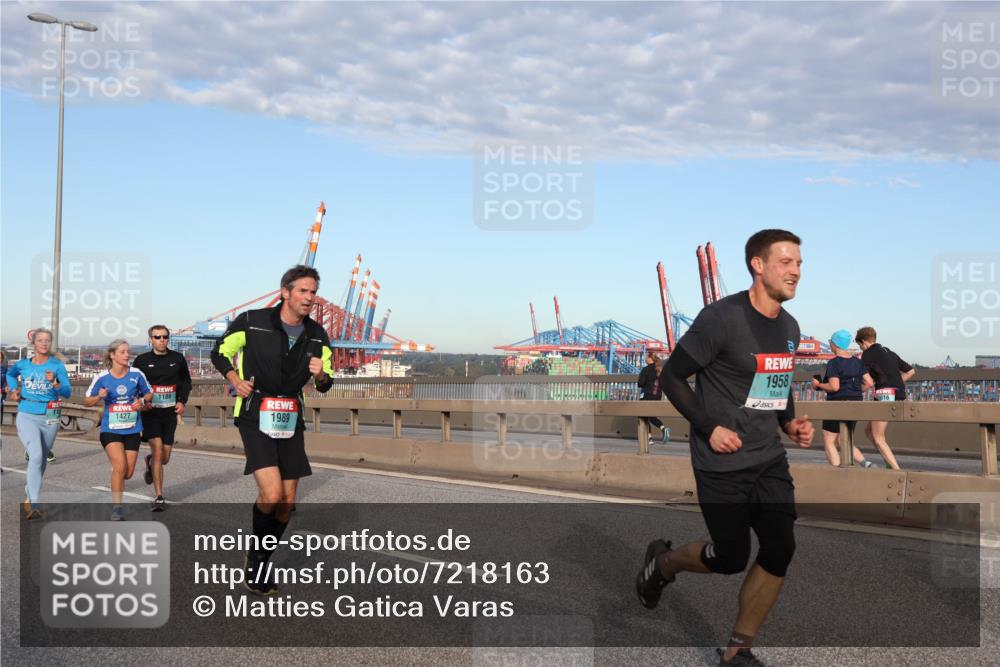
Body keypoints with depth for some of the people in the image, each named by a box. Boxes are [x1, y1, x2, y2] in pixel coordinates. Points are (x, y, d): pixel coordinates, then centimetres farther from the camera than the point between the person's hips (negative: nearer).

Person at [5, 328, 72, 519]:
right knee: (36, 456, -20)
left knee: (42, 460, 14)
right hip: (27, 416, -1)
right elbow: (10, 374, 27)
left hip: (49, 418, 1)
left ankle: (28, 498, 36)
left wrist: (55, 383, -27)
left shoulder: (57, 365, -2)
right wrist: (14, 390, 11)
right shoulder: (23, 364, 3)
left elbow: (68, 392, -9)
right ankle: (34, 504, -23)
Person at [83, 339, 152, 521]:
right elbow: (87, 401, 4)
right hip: (110, 429, -2)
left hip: (132, 430, 2)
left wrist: (142, 401, -11)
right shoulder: (102, 377, -4)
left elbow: (149, 394, 11)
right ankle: (116, 507, -5)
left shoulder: (136, 374, -2)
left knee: (128, 473, 6)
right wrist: (99, 397, -17)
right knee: (120, 467, -18)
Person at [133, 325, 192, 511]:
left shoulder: (177, 359, 4)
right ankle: (159, 497, -7)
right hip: (150, 412, -3)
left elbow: (186, 381, 16)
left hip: (170, 413, 3)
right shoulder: (142, 360, -2)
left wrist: (182, 401, 1)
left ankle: (150, 462, 46)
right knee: (157, 451, -15)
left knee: (164, 458, 7)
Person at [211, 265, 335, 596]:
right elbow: (220, 352, 4)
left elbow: (325, 384, 12)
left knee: (287, 501, 6)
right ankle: (255, 553, 8)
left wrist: (320, 375, -12)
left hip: (290, 420, 5)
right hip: (255, 417, -5)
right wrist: (236, 380, -13)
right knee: (272, 493, -20)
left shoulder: (317, 335, 4)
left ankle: (258, 566, 26)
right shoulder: (252, 321, -9)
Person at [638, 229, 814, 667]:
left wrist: (790, 422, 5)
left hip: (769, 459, 7)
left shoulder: (790, 327, 8)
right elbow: (671, 377, -11)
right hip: (723, 463, -7)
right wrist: (709, 428, -16)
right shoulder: (722, 318, -16)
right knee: (731, 558, 1)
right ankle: (662, 562, 33)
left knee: (780, 550, -2)